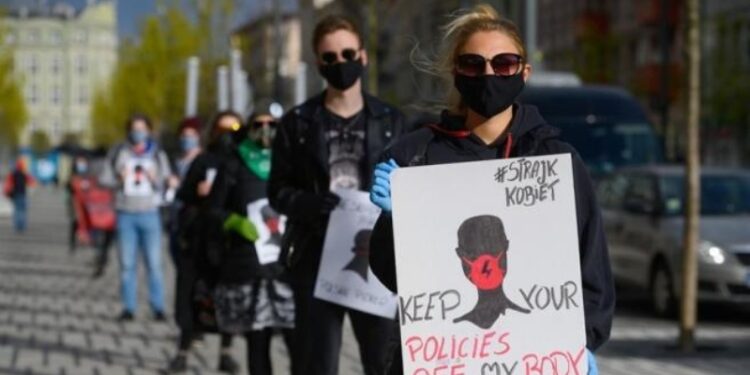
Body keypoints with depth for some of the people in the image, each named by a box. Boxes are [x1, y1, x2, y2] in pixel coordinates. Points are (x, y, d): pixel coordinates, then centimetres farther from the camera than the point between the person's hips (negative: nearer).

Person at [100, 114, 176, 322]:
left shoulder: (157, 155, 6)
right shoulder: (118, 153, 6)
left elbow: (166, 181, 1)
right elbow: (104, 178, 7)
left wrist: (156, 179, -20)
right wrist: (119, 179, -13)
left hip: (149, 213, -1)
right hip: (126, 214, 1)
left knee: (154, 263, -5)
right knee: (127, 264, 3)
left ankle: (158, 307, 0)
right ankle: (128, 307, 7)